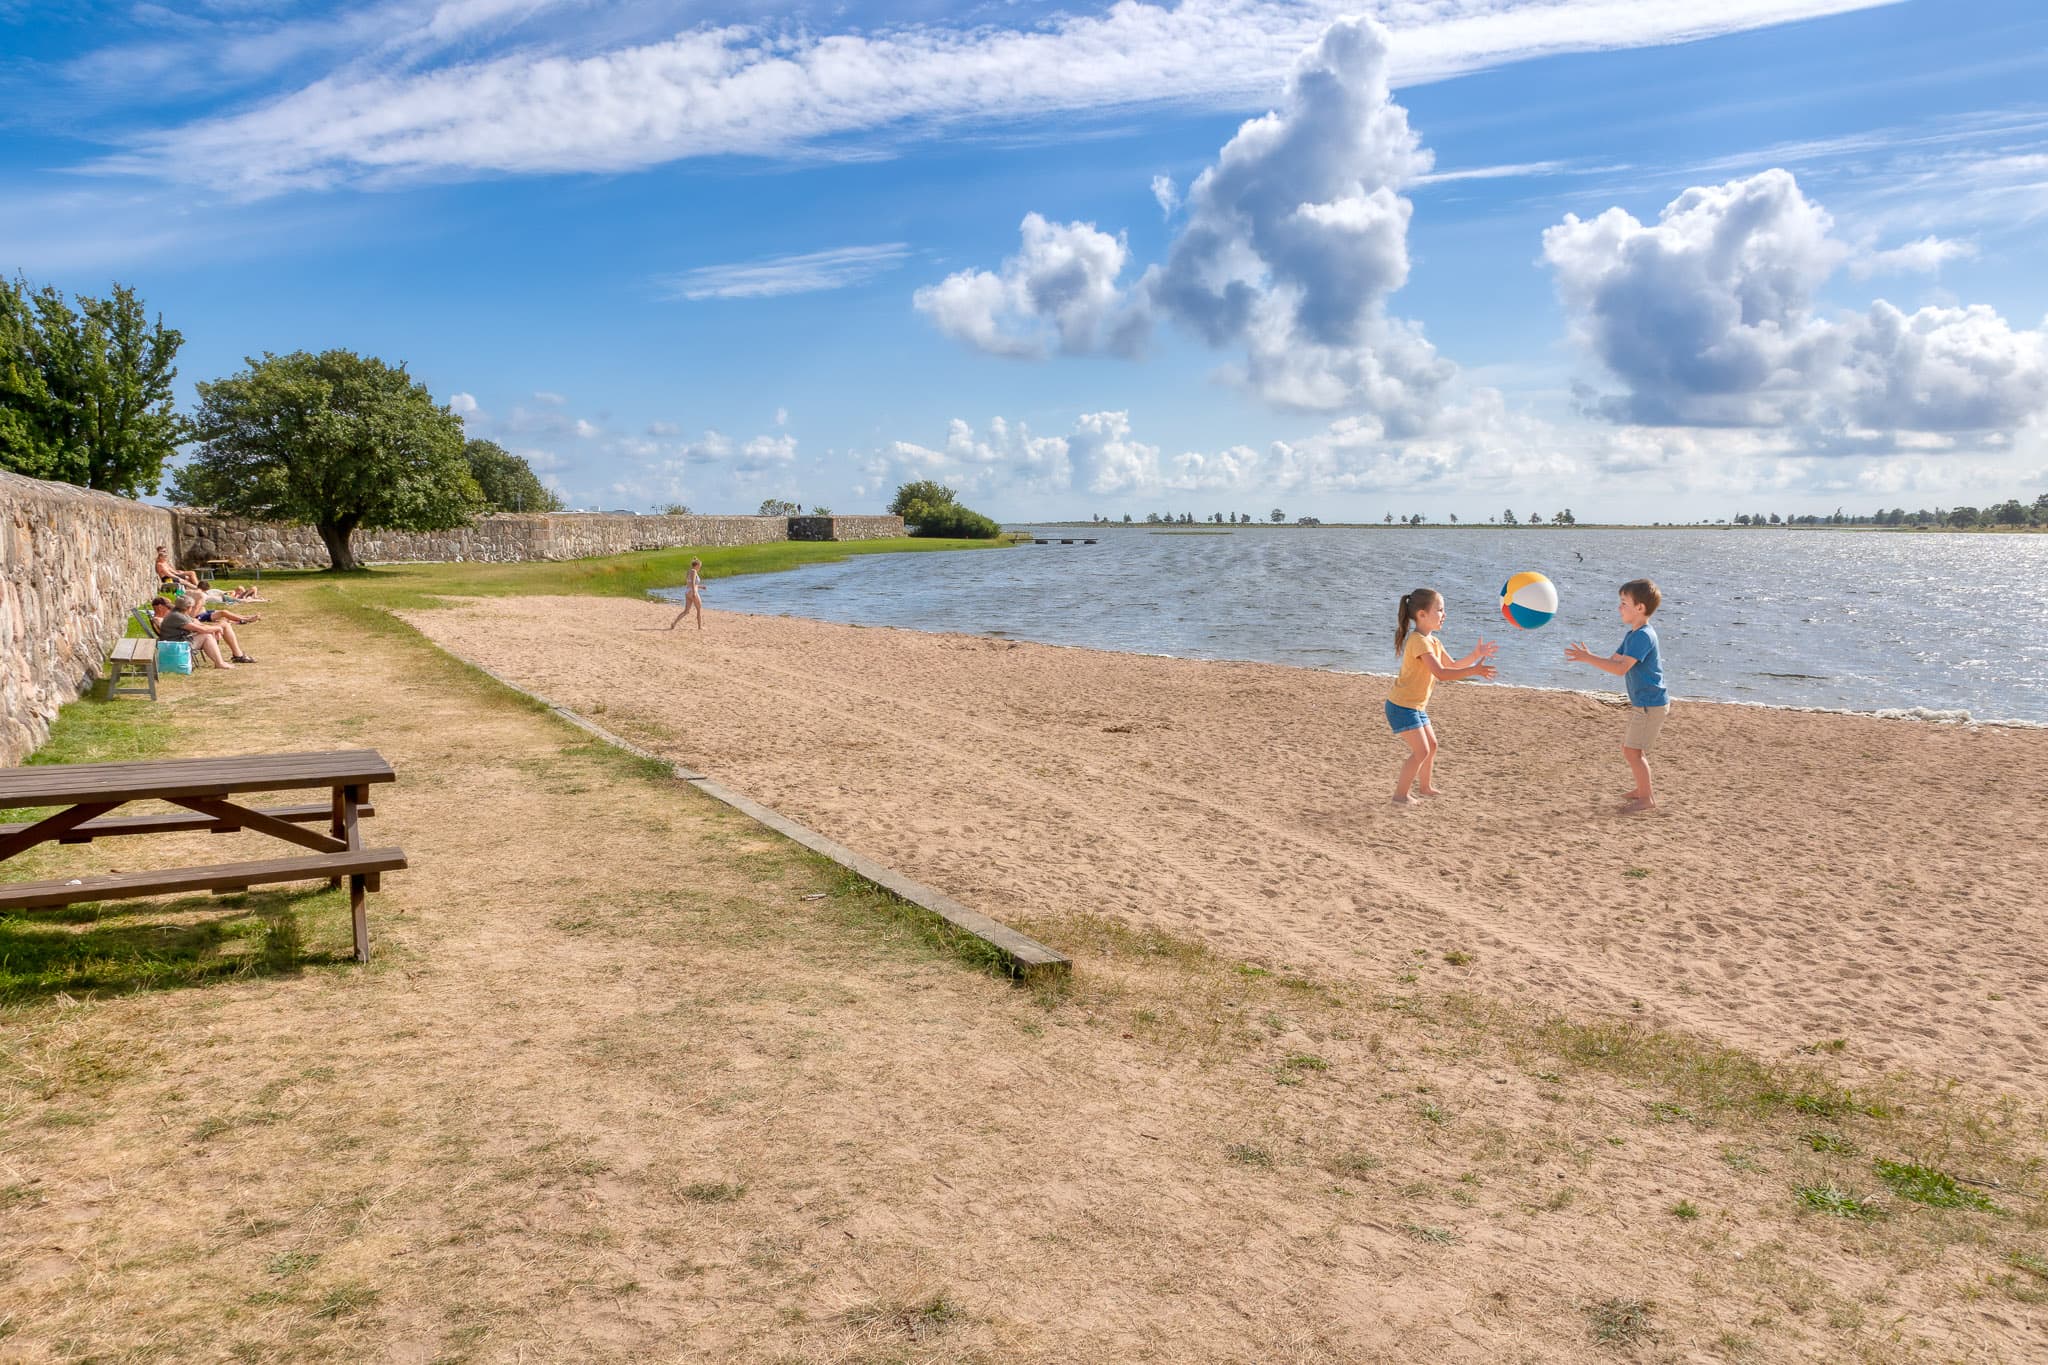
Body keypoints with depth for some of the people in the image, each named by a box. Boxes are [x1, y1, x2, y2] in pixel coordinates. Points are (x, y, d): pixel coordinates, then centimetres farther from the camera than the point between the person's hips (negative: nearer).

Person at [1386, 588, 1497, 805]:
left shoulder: (1434, 642, 11)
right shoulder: (1419, 641, -23)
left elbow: (1452, 666, 20)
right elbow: (1441, 673, -31)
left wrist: (1476, 655, 8)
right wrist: (1474, 671, -33)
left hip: (1416, 706, 10)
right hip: (1402, 706, -10)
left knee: (1431, 745, 20)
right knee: (1421, 750, -12)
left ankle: (1426, 786, 38)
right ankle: (1400, 795, -3)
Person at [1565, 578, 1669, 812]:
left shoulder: (1643, 636, -21)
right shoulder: (1634, 634, 13)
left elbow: (1621, 669, -29)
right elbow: (1614, 660, 15)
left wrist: (1589, 658, -30)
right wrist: (1588, 657, -1)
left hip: (1651, 704, -10)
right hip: (1643, 703, 10)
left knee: (1633, 750, -9)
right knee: (1629, 748, 18)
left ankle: (1647, 798, 0)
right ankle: (1644, 788, 32)